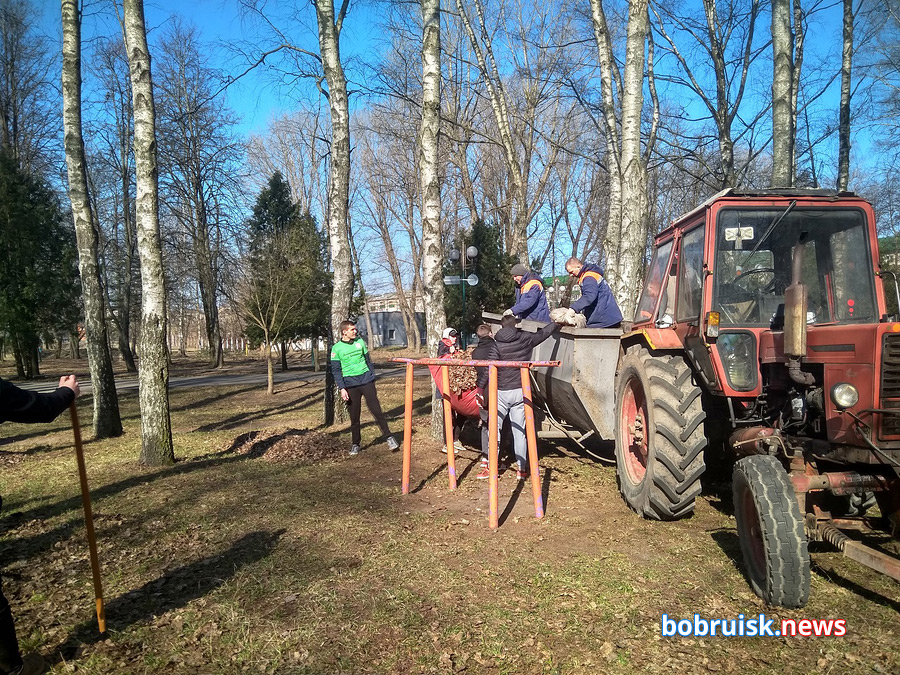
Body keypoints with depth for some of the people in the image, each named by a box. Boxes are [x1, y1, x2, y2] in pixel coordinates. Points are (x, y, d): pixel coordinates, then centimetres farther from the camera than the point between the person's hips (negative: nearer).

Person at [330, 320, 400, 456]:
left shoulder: (360, 341, 7)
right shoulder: (336, 348, -1)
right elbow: (336, 370, -1)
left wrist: (373, 378, 11)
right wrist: (342, 388, -9)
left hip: (366, 381, 2)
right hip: (351, 385, -2)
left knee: (376, 410, 0)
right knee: (354, 416, 5)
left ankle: (389, 437, 8)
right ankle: (355, 444, 19)